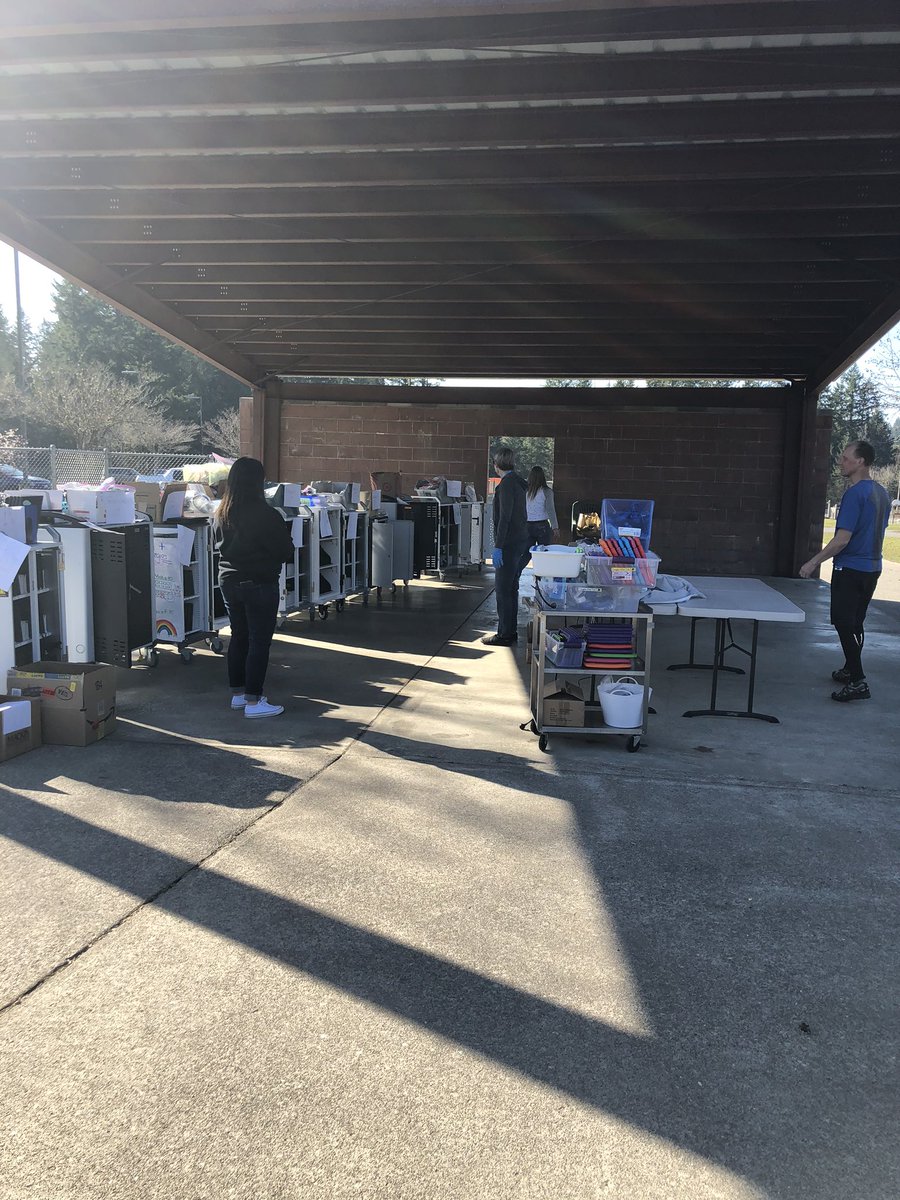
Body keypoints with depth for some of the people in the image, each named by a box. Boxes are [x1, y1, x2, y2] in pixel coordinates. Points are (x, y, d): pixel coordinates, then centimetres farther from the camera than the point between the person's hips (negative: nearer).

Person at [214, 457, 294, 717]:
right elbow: (284, 551, -11)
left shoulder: (221, 513, 4)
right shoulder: (264, 514, -18)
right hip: (259, 584, -7)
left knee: (239, 636, 17)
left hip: (229, 581, 7)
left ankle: (238, 693, 26)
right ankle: (253, 701, 2)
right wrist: (284, 531, 8)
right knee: (259, 641, -1)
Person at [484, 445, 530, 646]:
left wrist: (498, 547, -20)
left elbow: (505, 517, -20)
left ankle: (504, 635, -1)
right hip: (520, 542, 10)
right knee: (510, 588, 15)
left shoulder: (507, 483, -15)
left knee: (503, 590, -4)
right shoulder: (518, 482, 14)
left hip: (509, 544, -10)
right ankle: (510, 631, 21)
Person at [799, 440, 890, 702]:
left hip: (850, 569, -9)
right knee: (855, 622, 18)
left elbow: (842, 539, -22)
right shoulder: (882, 493, 9)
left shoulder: (854, 494, -18)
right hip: (872, 567, 9)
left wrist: (813, 562, -16)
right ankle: (850, 670, 30)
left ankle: (858, 682, -6)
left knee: (844, 623, -5)